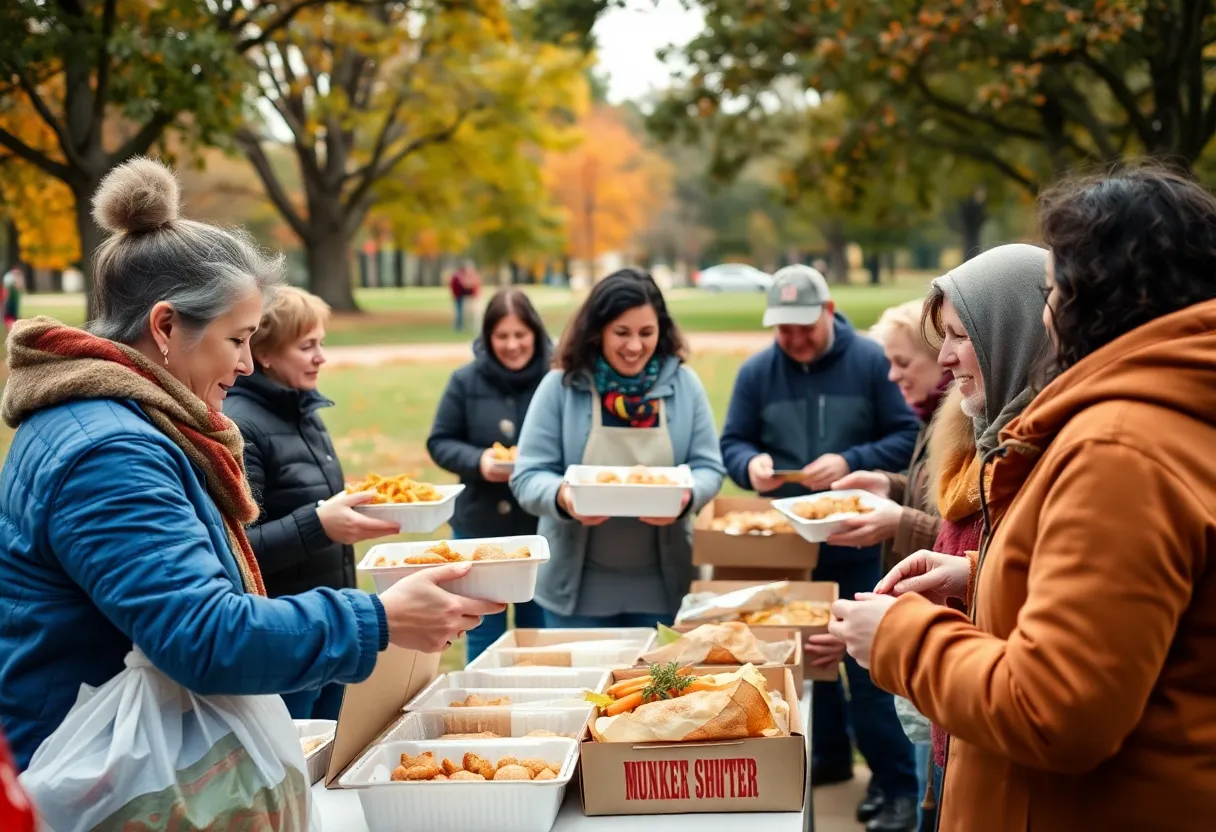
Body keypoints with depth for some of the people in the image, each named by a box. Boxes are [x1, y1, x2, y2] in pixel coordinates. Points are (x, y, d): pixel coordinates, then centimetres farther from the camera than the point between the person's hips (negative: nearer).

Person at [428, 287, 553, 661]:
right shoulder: (466, 381, -3)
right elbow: (440, 442, 3)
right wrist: (477, 461, -15)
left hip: (543, 528, -1)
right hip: (479, 527, 2)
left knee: (539, 635, 15)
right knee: (482, 636, 15)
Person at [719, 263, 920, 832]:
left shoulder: (870, 362, -8)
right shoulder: (756, 372, 1)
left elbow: (907, 437, -9)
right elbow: (732, 443, 4)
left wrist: (851, 463, -23)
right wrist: (751, 464, -19)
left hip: (854, 543, -4)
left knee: (867, 665, -2)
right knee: (804, 653, 15)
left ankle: (896, 785, 8)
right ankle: (829, 755, 33)